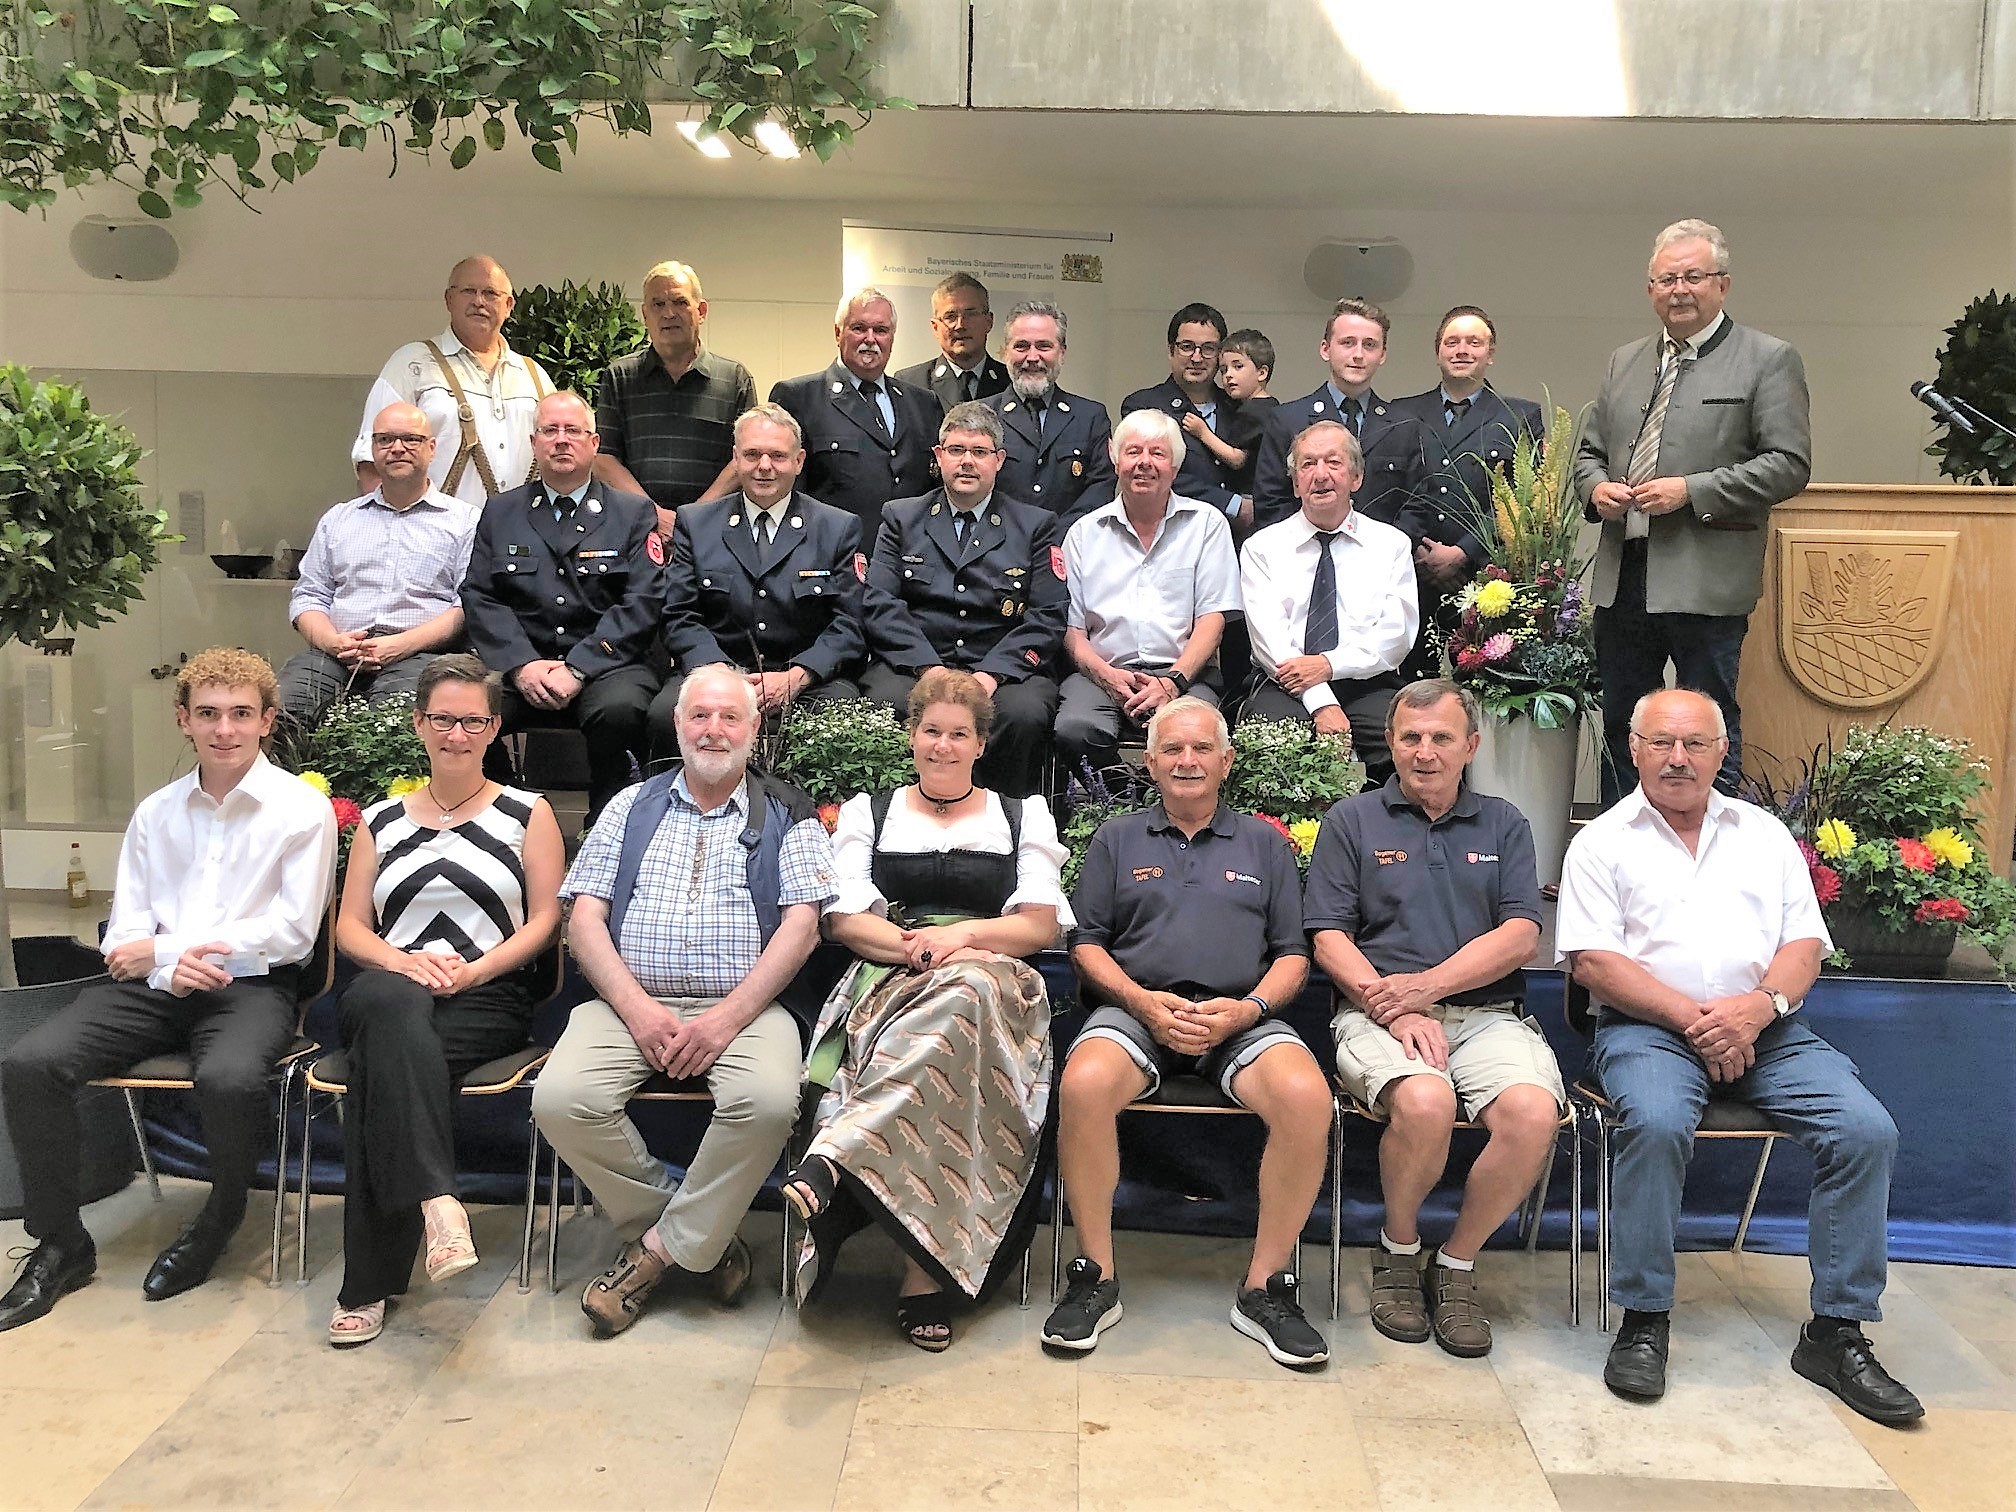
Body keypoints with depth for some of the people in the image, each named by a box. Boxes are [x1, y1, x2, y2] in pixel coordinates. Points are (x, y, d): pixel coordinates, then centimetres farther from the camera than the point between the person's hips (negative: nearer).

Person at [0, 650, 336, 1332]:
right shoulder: (155, 813, 16)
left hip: (251, 986, -5)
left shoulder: (303, 809, -1)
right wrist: (167, 966, -13)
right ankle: (61, 1244, 0)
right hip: (151, 985, 5)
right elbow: (125, 929, 12)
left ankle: (220, 1219, -3)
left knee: (229, 1078, -36)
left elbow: (293, 932, -8)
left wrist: (163, 947, -8)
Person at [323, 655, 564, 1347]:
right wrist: (404, 961, -7)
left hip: (488, 999, -2)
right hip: (387, 988, 2)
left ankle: (369, 1283, -30)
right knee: (393, 1007, -38)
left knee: (381, 1065, -33)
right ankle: (436, 1200, -48)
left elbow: (544, 921, 5)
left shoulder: (527, 814, 13)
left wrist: (472, 970, -11)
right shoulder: (381, 820, 22)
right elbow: (349, 926, 16)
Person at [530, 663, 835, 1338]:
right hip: (630, 1003, 2)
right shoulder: (633, 807, 18)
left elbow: (801, 926, -1)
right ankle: (703, 1237, -5)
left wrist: (727, 1018, -14)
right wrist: (636, 1007, -8)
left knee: (768, 1100, -32)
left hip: (741, 1008, -2)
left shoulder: (787, 818, 12)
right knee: (561, 1099, -25)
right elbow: (584, 919, 9)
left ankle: (662, 1246, -9)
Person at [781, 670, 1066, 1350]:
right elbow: (845, 919, 10)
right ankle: (926, 1275, -44)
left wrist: (961, 935, -10)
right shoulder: (869, 812, 23)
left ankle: (831, 1160, -51)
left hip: (990, 980, 1)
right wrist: (915, 944, -11)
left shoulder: (1023, 817, 22)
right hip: (888, 984, 0)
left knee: (962, 995, -42)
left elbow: (1040, 926, 9)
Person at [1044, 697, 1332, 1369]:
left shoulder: (1264, 843, 21)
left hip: (1241, 1017, 1)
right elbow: (1086, 943, 11)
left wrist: (1247, 1008, -6)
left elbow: (1293, 953, 14)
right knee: (1085, 1084, -35)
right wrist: (1144, 1002, -7)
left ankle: (1265, 1288, -15)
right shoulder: (1117, 839, 19)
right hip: (1135, 1007, 0)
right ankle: (1096, 1279, -17)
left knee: (1306, 1096, -31)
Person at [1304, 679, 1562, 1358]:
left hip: (1487, 1015, 2)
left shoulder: (1503, 825, 18)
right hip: (1378, 1014, -2)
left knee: (1533, 1113, -29)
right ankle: (1398, 1252, -2)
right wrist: (1393, 1007, -13)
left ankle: (1456, 1266, -3)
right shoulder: (1352, 821, 12)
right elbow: (1328, 939, 3)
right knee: (1424, 1103, -34)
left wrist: (1427, 985, -10)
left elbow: (1520, 937, 4)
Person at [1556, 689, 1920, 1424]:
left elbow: (1805, 944, 9)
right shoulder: (1603, 840, 6)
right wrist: (1694, 1019, -14)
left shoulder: (1764, 833, 18)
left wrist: (1760, 1005, -12)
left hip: (1766, 1029, 4)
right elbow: (1594, 962, -5)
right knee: (1657, 1122, -34)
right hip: (1649, 1027, -4)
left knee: (1867, 1130, -18)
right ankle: (1644, 1319, -18)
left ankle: (1836, 1331, -5)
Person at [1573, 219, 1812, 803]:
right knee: (1620, 728, 12)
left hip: (1706, 581, -5)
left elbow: (1789, 464, -7)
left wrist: (1691, 490, -16)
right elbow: (1588, 451, 21)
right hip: (1621, 578, 5)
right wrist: (1596, 488, -1)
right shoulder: (1624, 362, 16)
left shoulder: (1768, 360, 0)